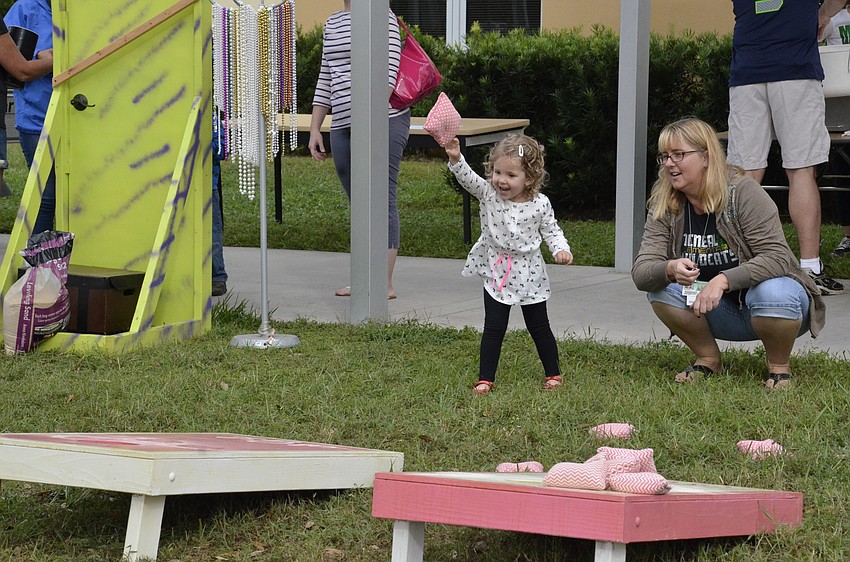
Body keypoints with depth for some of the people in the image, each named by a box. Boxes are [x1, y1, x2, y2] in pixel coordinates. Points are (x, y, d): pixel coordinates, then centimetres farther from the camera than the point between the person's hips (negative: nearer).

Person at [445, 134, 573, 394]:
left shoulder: (539, 204, -11)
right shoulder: (488, 194, -9)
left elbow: (551, 230, 1)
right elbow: (468, 178, -23)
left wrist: (561, 249, -17)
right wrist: (456, 159, -41)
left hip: (529, 274, 0)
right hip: (496, 273, 1)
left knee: (539, 327, 13)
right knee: (493, 329, 2)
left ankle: (553, 374, 28)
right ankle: (485, 379, 8)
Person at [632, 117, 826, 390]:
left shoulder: (742, 191, -19)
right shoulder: (664, 207, -5)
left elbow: (777, 257, -26)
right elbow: (640, 271, -14)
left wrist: (723, 280, -39)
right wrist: (669, 270, -37)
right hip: (724, 315, 4)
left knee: (771, 293, -38)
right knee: (662, 288, -20)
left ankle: (779, 365, -8)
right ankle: (708, 359, 1)